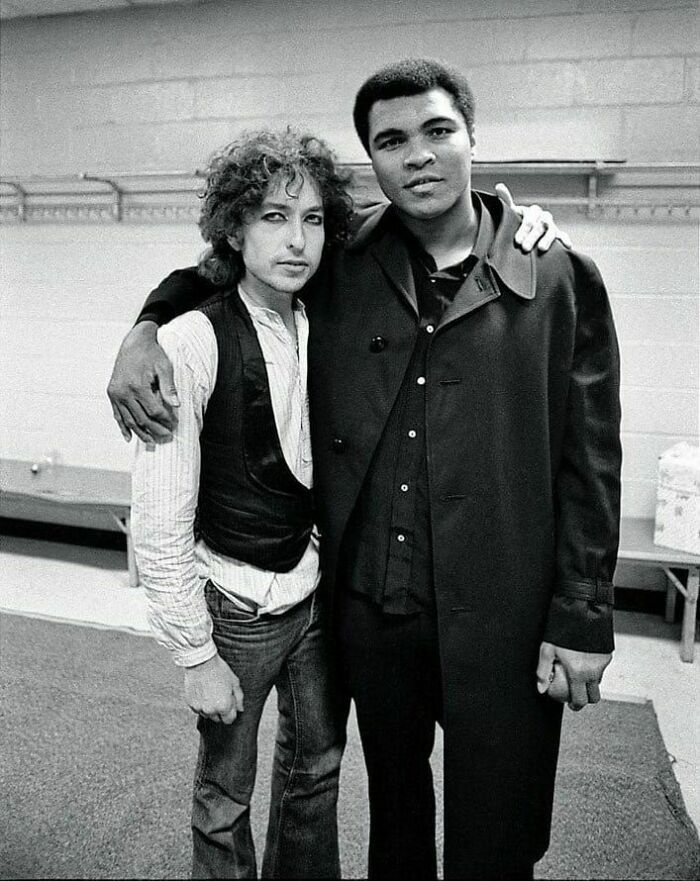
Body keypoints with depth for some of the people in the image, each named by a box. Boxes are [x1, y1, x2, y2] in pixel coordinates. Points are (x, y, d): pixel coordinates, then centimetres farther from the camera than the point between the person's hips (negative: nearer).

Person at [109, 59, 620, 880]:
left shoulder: (561, 279, -5)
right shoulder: (341, 267, 0)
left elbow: (588, 464, -4)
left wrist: (581, 619, -5)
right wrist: (145, 328, -3)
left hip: (500, 620, -2)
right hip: (369, 605, 3)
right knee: (393, 813, 26)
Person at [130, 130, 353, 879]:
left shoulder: (323, 329, -4)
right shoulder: (191, 344, -20)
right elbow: (159, 523, -17)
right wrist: (195, 656, -13)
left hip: (316, 590, 6)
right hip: (236, 608, -5)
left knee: (317, 766, 23)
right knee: (225, 793, 15)